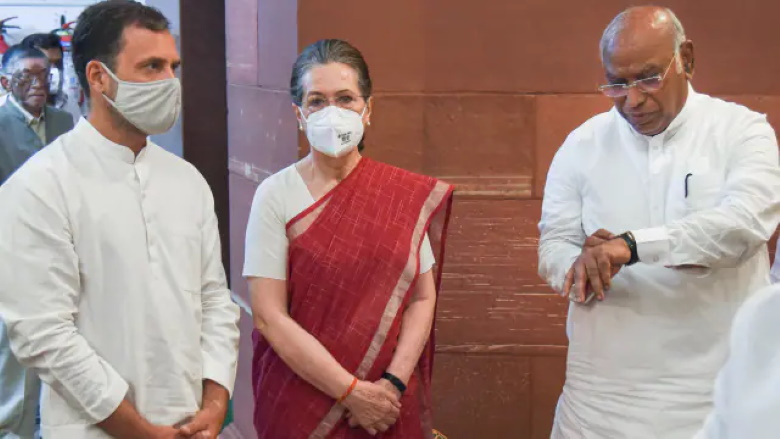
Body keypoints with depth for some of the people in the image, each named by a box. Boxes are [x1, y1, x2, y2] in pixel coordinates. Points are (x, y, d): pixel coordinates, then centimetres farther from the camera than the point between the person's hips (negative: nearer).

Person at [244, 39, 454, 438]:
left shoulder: (407, 195, -2)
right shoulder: (276, 195, -8)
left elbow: (422, 298, 1)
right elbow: (269, 316, -11)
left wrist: (393, 383, -12)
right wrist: (351, 391, -14)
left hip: (390, 404, 2)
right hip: (302, 400, -2)